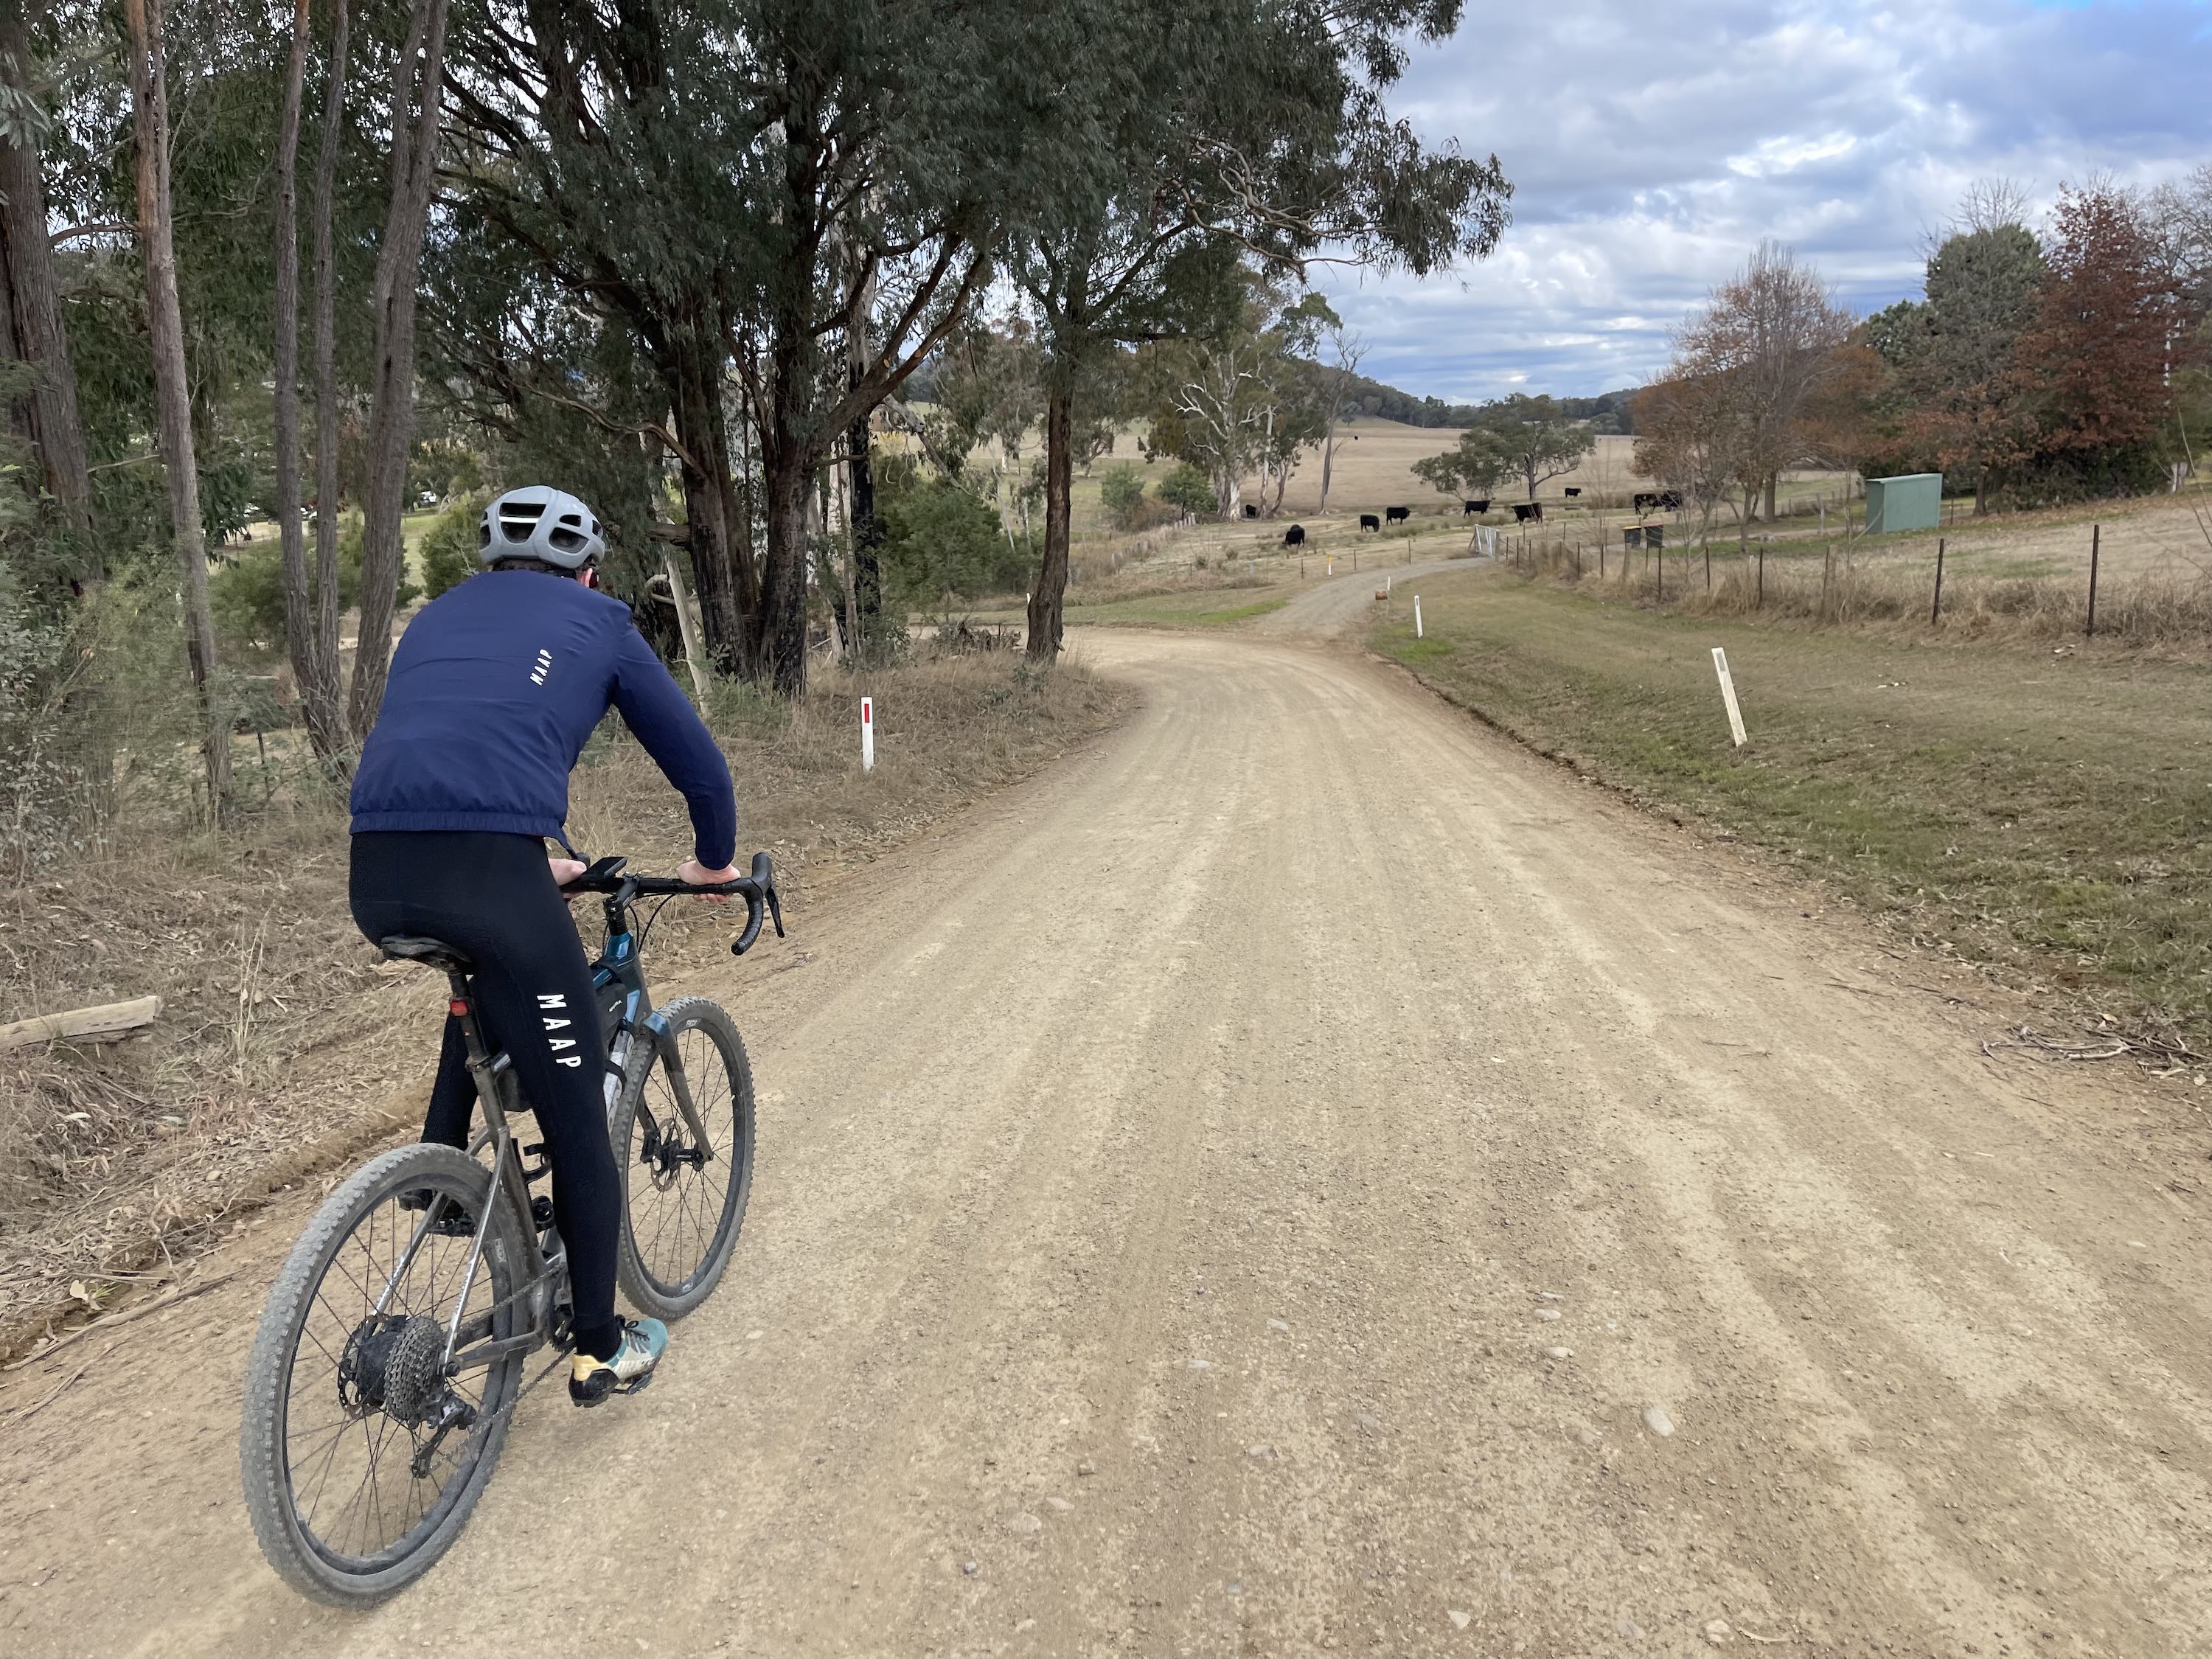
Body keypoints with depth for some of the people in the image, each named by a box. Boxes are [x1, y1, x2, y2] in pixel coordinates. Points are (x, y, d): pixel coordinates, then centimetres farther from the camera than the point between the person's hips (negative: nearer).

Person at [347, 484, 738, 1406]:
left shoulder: (435, 617, 29)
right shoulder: (597, 622, 17)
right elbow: (693, 754, 20)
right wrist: (714, 859, 37)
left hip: (377, 876, 5)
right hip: (488, 871, -5)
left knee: (488, 980, 39)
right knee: (577, 1115, 9)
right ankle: (602, 1349, 19)